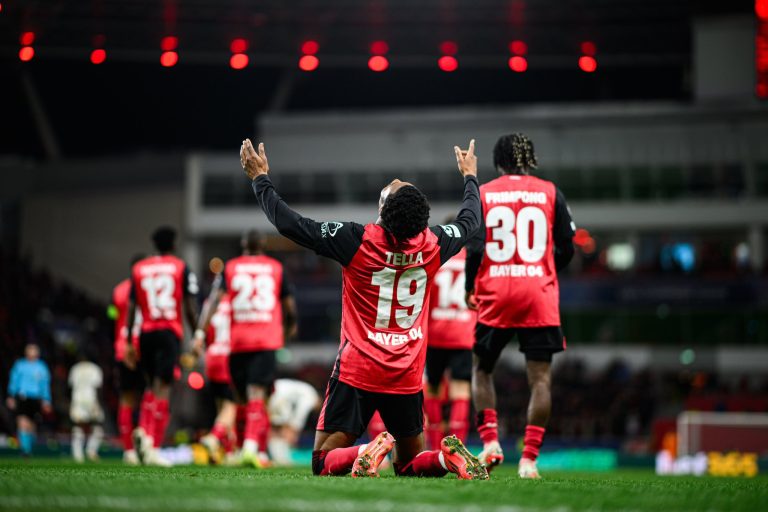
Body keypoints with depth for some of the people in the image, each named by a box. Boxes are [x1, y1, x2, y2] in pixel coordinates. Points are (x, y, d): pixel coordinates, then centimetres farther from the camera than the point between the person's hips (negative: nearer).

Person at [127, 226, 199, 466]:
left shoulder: (138, 269, 10)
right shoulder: (181, 269, 2)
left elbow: (131, 308, 8)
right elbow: (190, 308, -1)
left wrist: (129, 343, 12)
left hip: (146, 333, 3)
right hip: (170, 332, -3)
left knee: (151, 385, 18)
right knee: (162, 389, -6)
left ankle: (143, 430, -2)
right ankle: (153, 447, -12)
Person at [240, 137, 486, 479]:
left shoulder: (358, 241, -14)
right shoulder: (433, 244, -3)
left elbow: (289, 223, -10)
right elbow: (469, 220, 19)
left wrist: (260, 178, 4)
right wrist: (470, 176, 37)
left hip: (356, 373, -3)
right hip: (407, 376, 3)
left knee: (324, 463, 2)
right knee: (410, 465, 16)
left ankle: (367, 453, -30)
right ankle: (448, 456, -17)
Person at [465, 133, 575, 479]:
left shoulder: (482, 194, 4)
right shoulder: (550, 193, 6)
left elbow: (475, 247, -5)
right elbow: (566, 249, 6)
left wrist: (470, 287, 9)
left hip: (495, 294, 0)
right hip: (539, 294, 0)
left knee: (482, 370, 17)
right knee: (540, 378, 2)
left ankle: (490, 441, 3)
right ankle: (529, 459, -4)